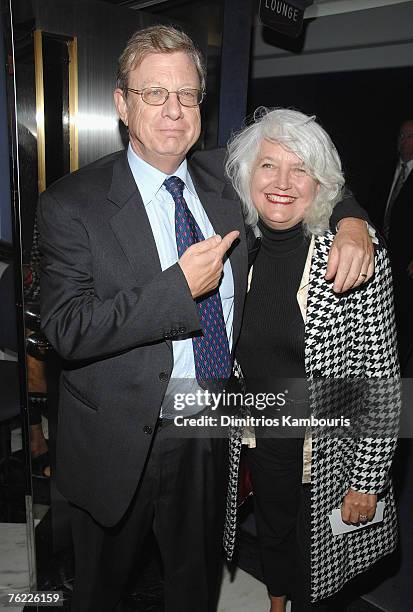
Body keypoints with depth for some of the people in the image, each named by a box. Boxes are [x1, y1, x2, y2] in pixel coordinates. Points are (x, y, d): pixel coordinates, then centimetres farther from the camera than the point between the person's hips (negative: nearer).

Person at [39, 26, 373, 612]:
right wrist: (180, 285, -29)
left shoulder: (224, 178, -1)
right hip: (122, 444, -3)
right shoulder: (72, 205, -15)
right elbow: (67, 330, -22)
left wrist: (350, 223, -9)